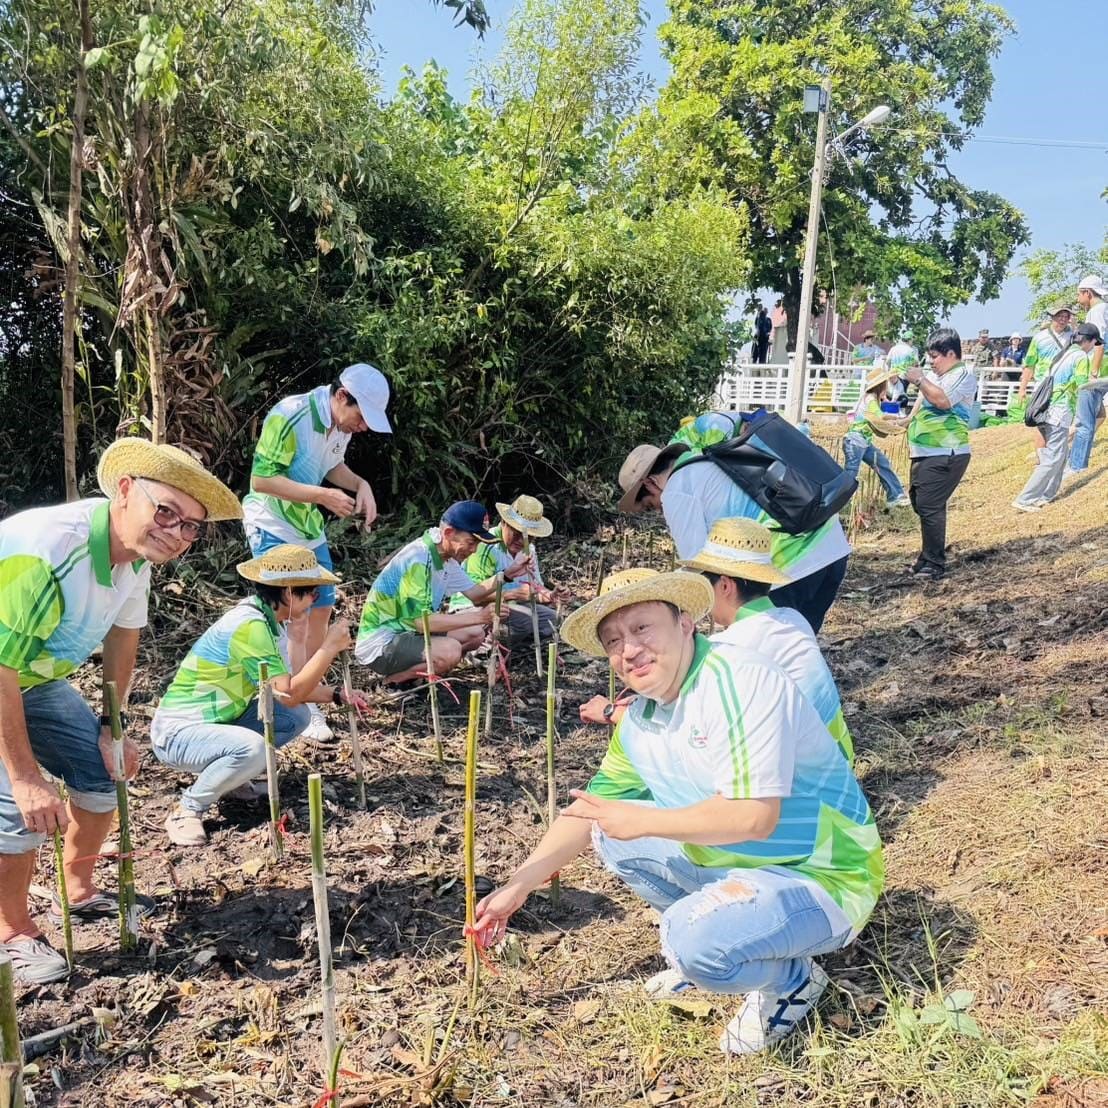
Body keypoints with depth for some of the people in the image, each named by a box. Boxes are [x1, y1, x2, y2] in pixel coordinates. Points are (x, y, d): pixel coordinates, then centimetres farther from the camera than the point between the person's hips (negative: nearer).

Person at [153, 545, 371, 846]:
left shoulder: (262, 617, 2)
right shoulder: (250, 626, -26)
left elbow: (285, 685, 11)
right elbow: (289, 694, -28)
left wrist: (336, 695, 2)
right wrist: (330, 647, -22)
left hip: (216, 721, 9)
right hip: (177, 734, -9)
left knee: (297, 717, 1)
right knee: (253, 749, -34)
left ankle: (232, 777, 14)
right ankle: (188, 809, -11)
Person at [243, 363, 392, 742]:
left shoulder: (342, 425, -3)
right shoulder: (289, 416, -26)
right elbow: (261, 479, -25)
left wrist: (359, 483, -7)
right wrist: (323, 495, -29)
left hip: (310, 529, 8)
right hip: (273, 529, -8)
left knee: (321, 608, 14)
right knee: (295, 618, -9)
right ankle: (304, 709, 2)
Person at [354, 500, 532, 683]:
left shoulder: (446, 556, 3)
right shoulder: (417, 560, -26)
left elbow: (474, 594, 15)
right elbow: (421, 621, -30)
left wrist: (507, 575, 0)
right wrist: (480, 617, -29)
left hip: (409, 631, 10)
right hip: (379, 645, -10)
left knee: (475, 633, 5)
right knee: (449, 650, -30)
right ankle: (395, 679, -6)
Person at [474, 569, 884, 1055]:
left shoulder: (741, 681, -25)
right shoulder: (640, 721, 2)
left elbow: (754, 817, -31)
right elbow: (591, 808, 11)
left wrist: (642, 822, -22)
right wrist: (518, 886, 3)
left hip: (821, 881, -8)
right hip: (728, 862, 9)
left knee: (694, 940, -31)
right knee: (610, 831, 8)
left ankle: (793, 979, 1)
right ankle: (709, 949, 14)